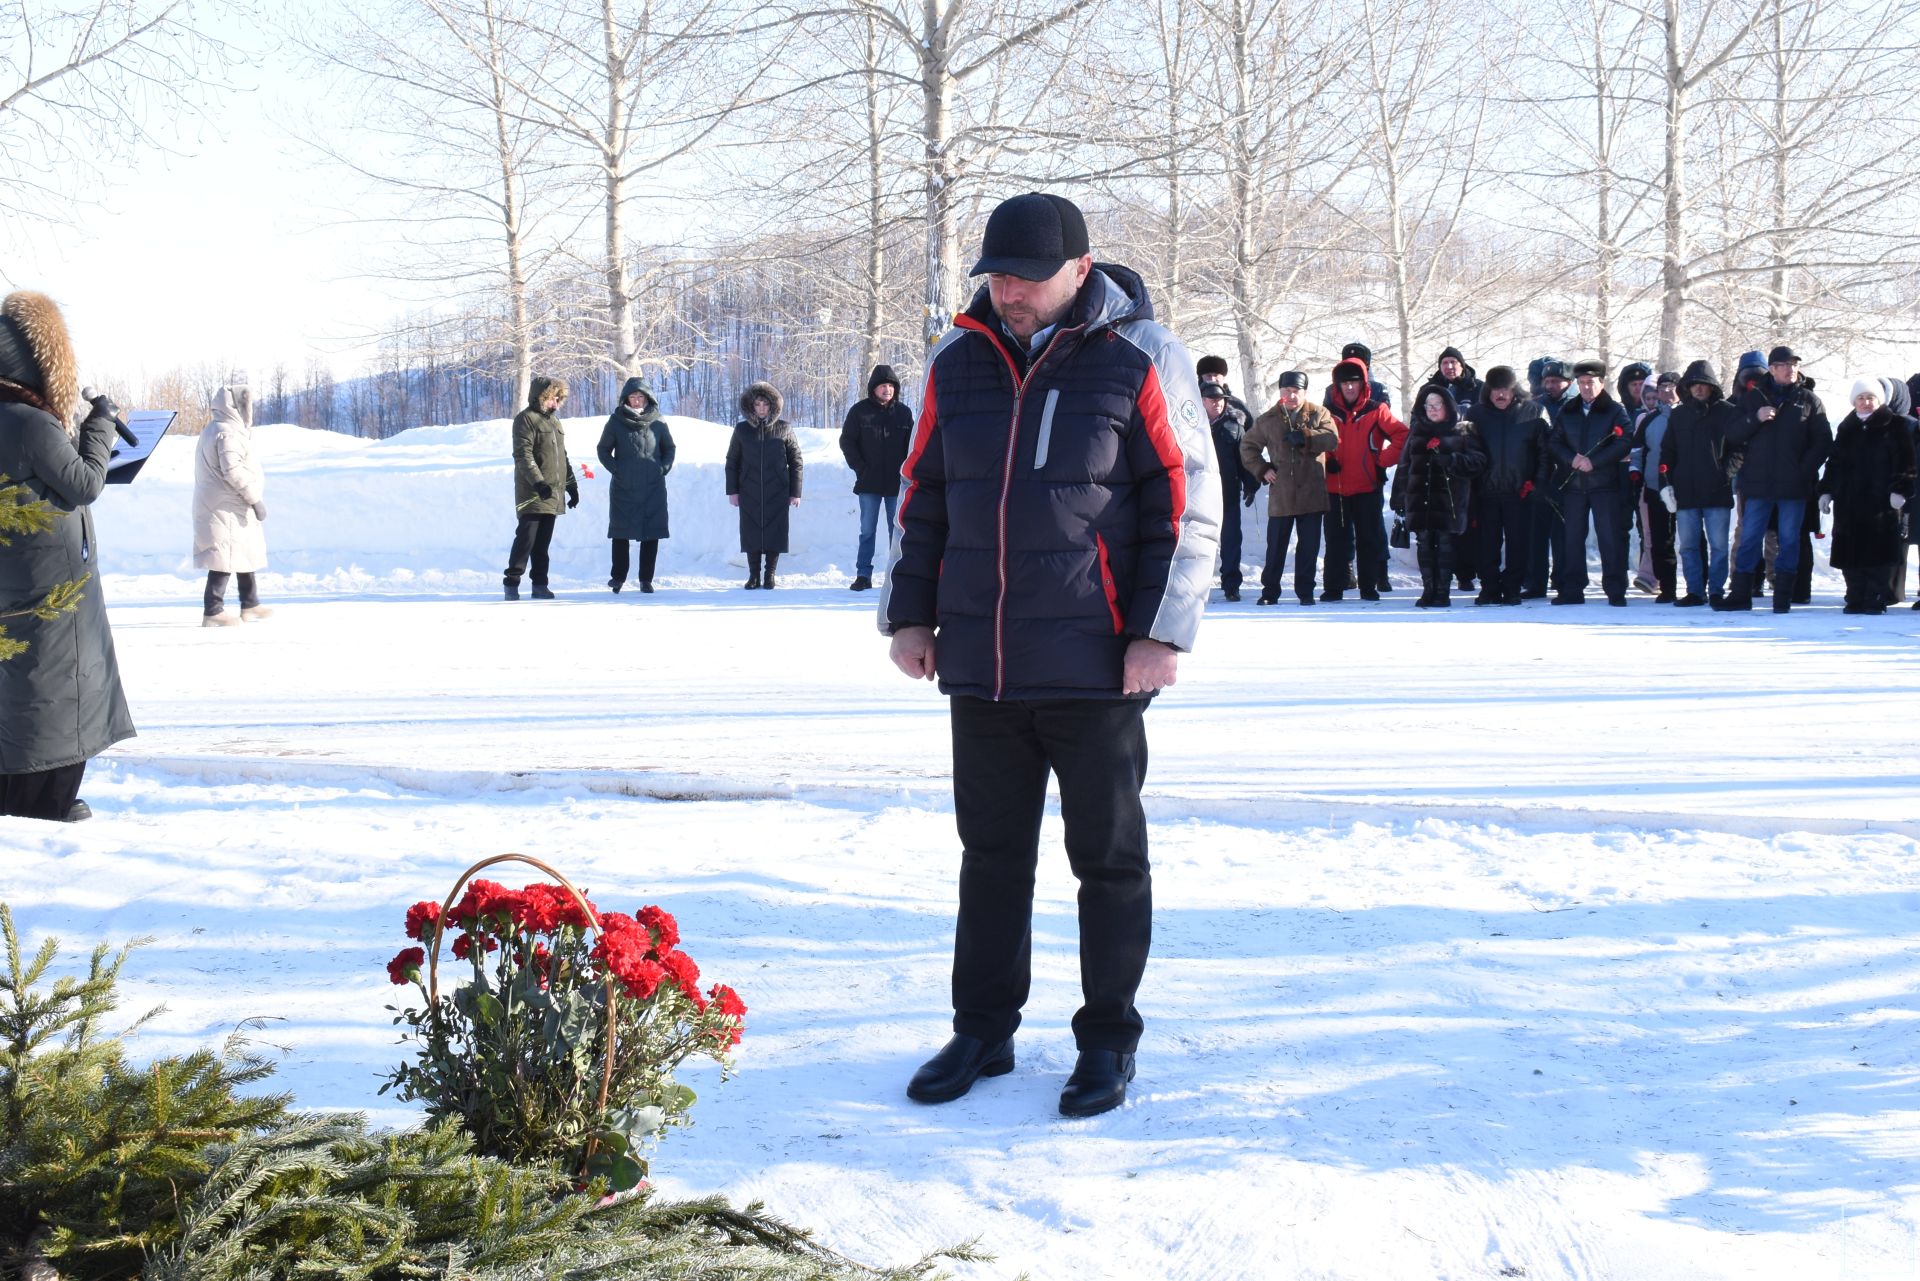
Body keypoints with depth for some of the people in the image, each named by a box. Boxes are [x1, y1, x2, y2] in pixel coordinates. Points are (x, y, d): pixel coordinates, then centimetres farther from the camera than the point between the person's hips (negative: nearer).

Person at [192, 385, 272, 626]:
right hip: (227, 509, -11)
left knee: (244, 554, 19)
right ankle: (213, 612, -9)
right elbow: (233, 470, -24)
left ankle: (250, 605, 28)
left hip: (222, 507, 11)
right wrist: (255, 498, -19)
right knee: (225, 559, -9)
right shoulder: (227, 433, -15)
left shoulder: (213, 430, 18)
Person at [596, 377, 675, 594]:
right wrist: (615, 469, -4)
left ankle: (646, 579, 10)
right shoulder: (616, 421, 0)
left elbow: (669, 448, 16)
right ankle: (618, 576, 15)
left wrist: (664, 468, 2)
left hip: (653, 488, 1)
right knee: (620, 532, 3)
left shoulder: (657, 421, 4)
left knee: (651, 534, 1)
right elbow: (603, 449, 8)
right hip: (623, 488, -1)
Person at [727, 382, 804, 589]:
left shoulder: (783, 429, 2)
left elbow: (796, 461, 5)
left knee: (775, 531, -1)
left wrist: (795, 492, 1)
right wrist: (732, 490, 5)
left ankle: (770, 576, 9)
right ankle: (754, 576, 10)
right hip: (750, 492, 1)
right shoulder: (742, 430, 6)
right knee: (751, 532, 2)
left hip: (777, 492, -1)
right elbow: (732, 462, 11)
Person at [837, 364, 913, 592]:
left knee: (897, 530, 5)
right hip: (869, 483, -1)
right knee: (867, 530, 1)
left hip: (897, 483, 1)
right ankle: (863, 575, 4)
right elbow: (846, 441, 3)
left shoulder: (904, 412, 5)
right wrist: (860, 468, -5)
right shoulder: (860, 411, 0)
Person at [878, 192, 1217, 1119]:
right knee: (991, 853, 14)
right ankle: (983, 1031, 26)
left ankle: (1108, 1040, 20)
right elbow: (923, 497, 16)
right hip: (979, 666, 4)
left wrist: (1162, 632, -10)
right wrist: (909, 614, 10)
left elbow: (1188, 504, -5)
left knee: (1108, 859, 7)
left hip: (1095, 667, -4)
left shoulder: (1139, 361, -6)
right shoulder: (959, 364, 8)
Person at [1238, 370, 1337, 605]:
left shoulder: (1319, 414, 5)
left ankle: (1305, 591, 13)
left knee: (1309, 546, 4)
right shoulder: (1267, 420, 7)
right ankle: (1270, 591, 12)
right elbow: (1248, 447, 17)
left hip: (1312, 493, 0)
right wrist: (1262, 470, 4)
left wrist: (1305, 436, -21)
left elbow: (1332, 439, -10)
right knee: (1276, 546, 3)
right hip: (1281, 495, 0)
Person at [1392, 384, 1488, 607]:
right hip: (1420, 499, 4)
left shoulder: (1463, 431, 4)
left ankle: (1443, 592, 2)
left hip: (1449, 499, -4)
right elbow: (1405, 464, 16)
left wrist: (1452, 461, -17)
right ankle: (1428, 590, 9)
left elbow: (1478, 460, -3)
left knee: (1444, 545, -3)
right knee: (1425, 545, 3)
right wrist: (1399, 496, 10)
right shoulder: (1416, 431, 17)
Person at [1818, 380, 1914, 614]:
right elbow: (1834, 463, 20)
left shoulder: (1893, 427, 3)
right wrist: (1826, 491, 11)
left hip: (1881, 502, -4)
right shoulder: (1846, 429, 17)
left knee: (1878, 552, -5)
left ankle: (1876, 600, -1)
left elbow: (1905, 462, -3)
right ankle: (1855, 599, 8)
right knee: (1850, 554, 2)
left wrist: (1900, 490, -13)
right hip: (1848, 503, 4)